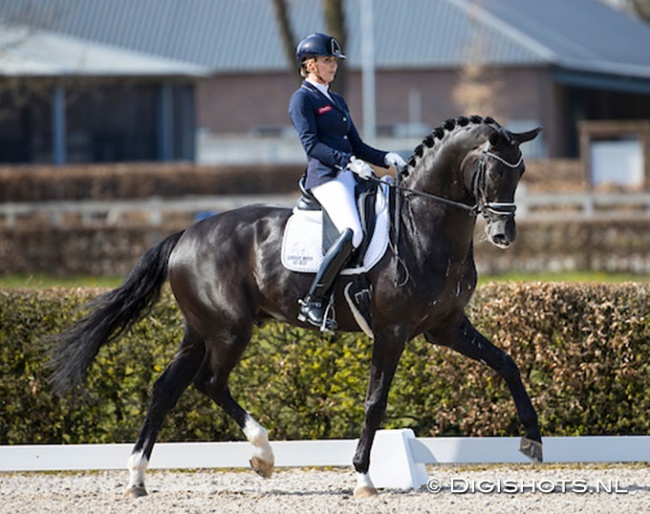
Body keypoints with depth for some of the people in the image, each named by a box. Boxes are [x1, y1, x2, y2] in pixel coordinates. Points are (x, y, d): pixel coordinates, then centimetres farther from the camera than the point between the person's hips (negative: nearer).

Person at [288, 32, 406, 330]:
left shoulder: (337, 101, 25)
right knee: (352, 232, -30)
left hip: (349, 177, 9)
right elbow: (310, 144, -12)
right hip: (325, 176, -9)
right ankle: (313, 303, -27)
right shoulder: (302, 99, 0)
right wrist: (348, 161, -22)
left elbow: (357, 146, 23)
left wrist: (386, 158, 4)